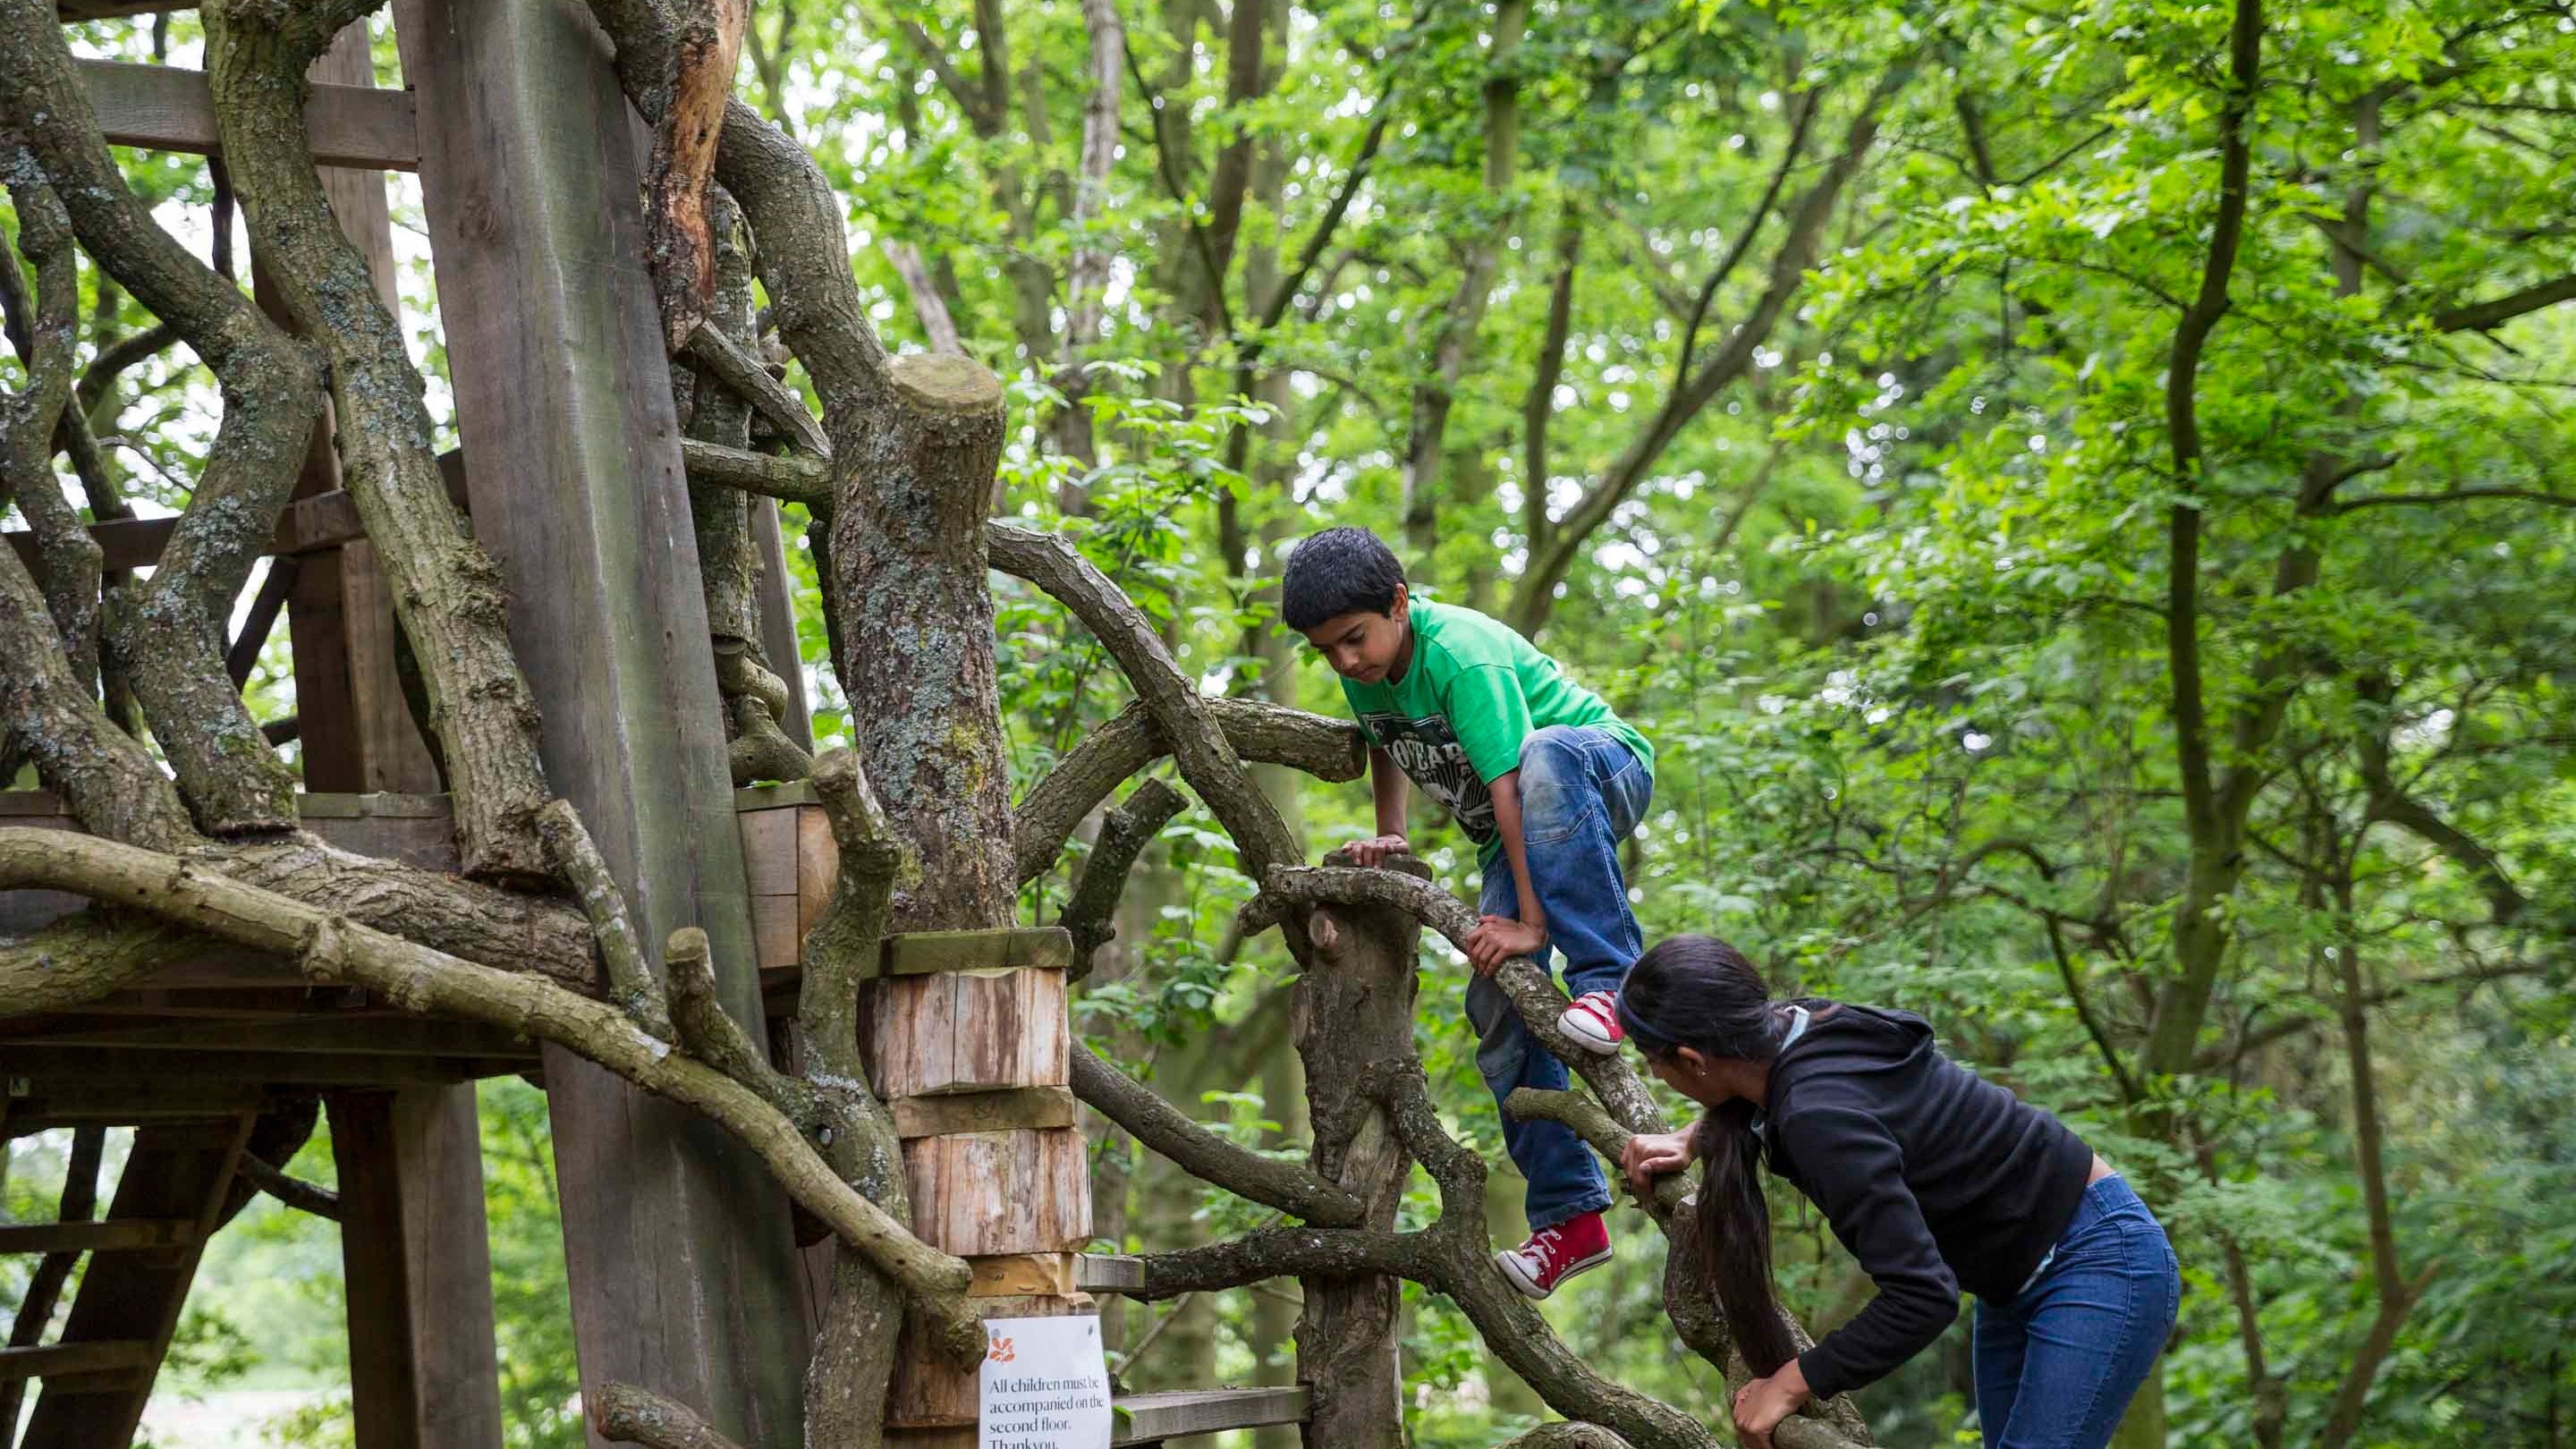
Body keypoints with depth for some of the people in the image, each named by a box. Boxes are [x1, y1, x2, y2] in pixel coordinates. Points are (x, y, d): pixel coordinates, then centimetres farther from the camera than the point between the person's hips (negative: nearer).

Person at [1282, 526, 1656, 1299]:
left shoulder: (1465, 656, -30)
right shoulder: (1366, 665, -6)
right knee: (1498, 1006, -7)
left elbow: (1511, 788, -35)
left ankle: (1606, 983, -42)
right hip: (1511, 831, 7)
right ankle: (1570, 1217, -3)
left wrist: (1530, 920, -39)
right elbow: (1384, 740, 17)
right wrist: (1389, 836, 5)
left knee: (1543, 757, -43)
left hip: (1604, 774, -7)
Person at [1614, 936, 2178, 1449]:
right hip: (2021, 1279, 10)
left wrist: (1794, 1382, -23)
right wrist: (1690, 1141, 7)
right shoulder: (1800, 1029, -5)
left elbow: (1921, 1296, -33)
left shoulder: (1820, 1116, -31)